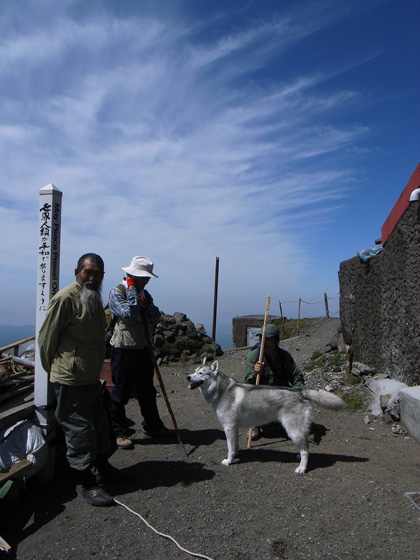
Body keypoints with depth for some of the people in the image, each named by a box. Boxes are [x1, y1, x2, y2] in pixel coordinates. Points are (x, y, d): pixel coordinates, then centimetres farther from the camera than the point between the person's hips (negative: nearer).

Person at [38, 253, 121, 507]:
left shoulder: (95, 298, 12)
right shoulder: (65, 298, -18)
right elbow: (46, 338, -12)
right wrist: (53, 371, -3)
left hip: (92, 378, 9)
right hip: (71, 381, -9)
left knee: (100, 425, 20)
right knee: (79, 429, 2)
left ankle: (102, 467, 40)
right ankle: (88, 484, 17)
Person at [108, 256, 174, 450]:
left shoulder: (144, 294, 12)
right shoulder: (116, 292, -9)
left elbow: (156, 319, 4)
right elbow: (129, 315, -24)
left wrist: (146, 303, -11)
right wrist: (132, 290, -18)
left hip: (144, 348, 7)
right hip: (124, 349, -7)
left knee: (147, 390, 17)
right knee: (121, 392, 4)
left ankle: (152, 426, 31)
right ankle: (119, 432, 19)